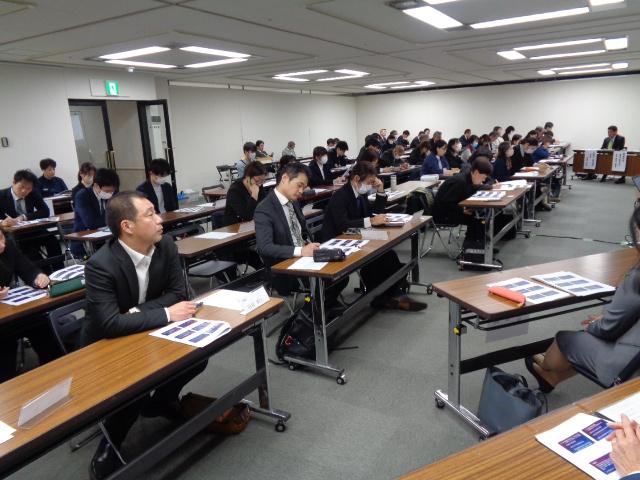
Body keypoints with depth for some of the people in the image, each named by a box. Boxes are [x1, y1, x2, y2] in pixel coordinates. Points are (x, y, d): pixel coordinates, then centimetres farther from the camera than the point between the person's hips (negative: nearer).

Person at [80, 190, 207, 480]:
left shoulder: (166, 246, -12)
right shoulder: (101, 265, -29)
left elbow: (178, 292, -9)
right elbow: (110, 325, -35)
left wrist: (137, 312, -23)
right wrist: (166, 314, -32)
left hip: (147, 333, 5)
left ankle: (162, 401, 18)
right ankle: (111, 439, 6)